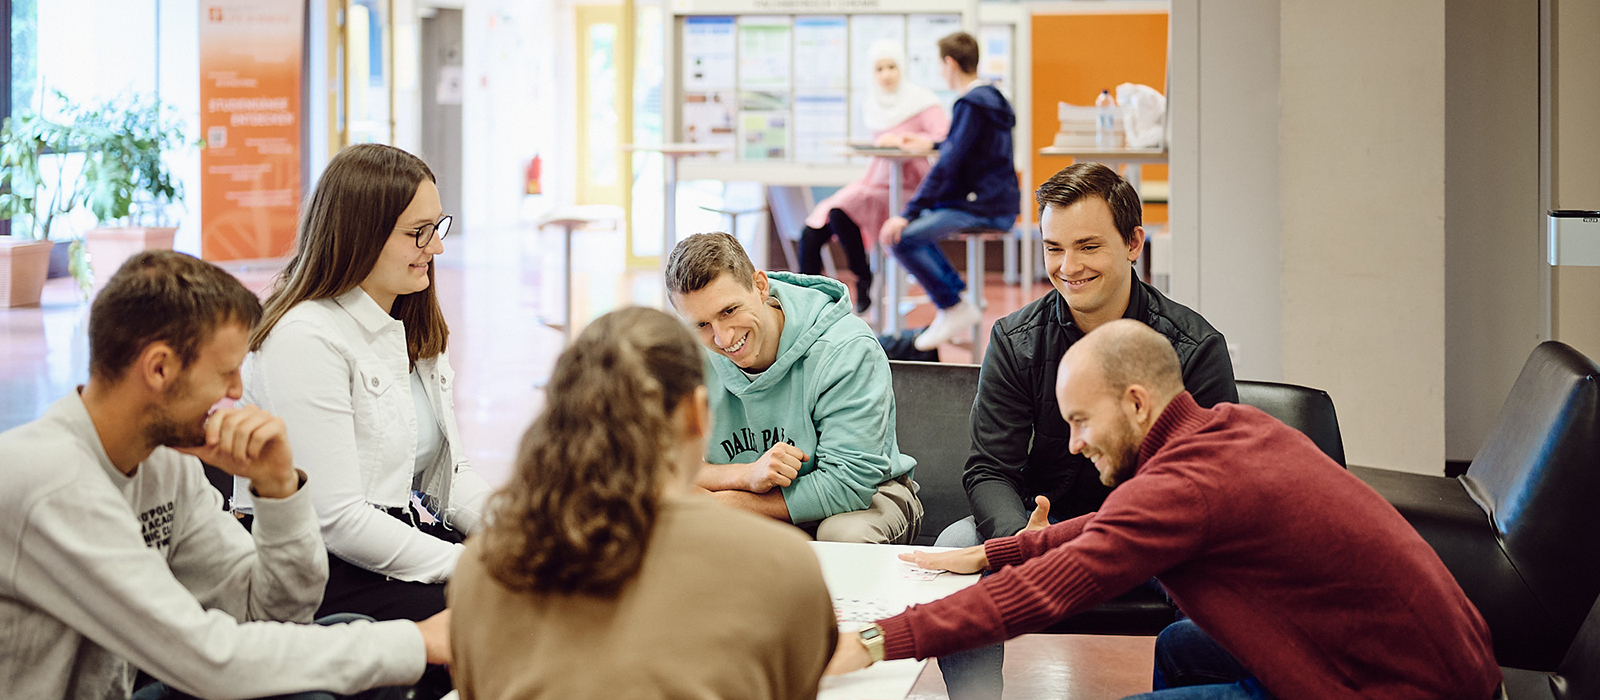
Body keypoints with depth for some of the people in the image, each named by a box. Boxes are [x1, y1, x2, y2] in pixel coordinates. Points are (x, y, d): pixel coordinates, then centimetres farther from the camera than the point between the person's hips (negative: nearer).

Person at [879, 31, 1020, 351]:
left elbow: (947, 166, -22)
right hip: (994, 201, 11)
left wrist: (908, 214, -22)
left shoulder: (970, 105, -16)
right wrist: (931, 144, 43)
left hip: (985, 209, -11)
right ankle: (953, 292, 18)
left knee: (902, 237, -20)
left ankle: (955, 307, -10)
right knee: (917, 220, 24)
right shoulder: (990, 97, 15)